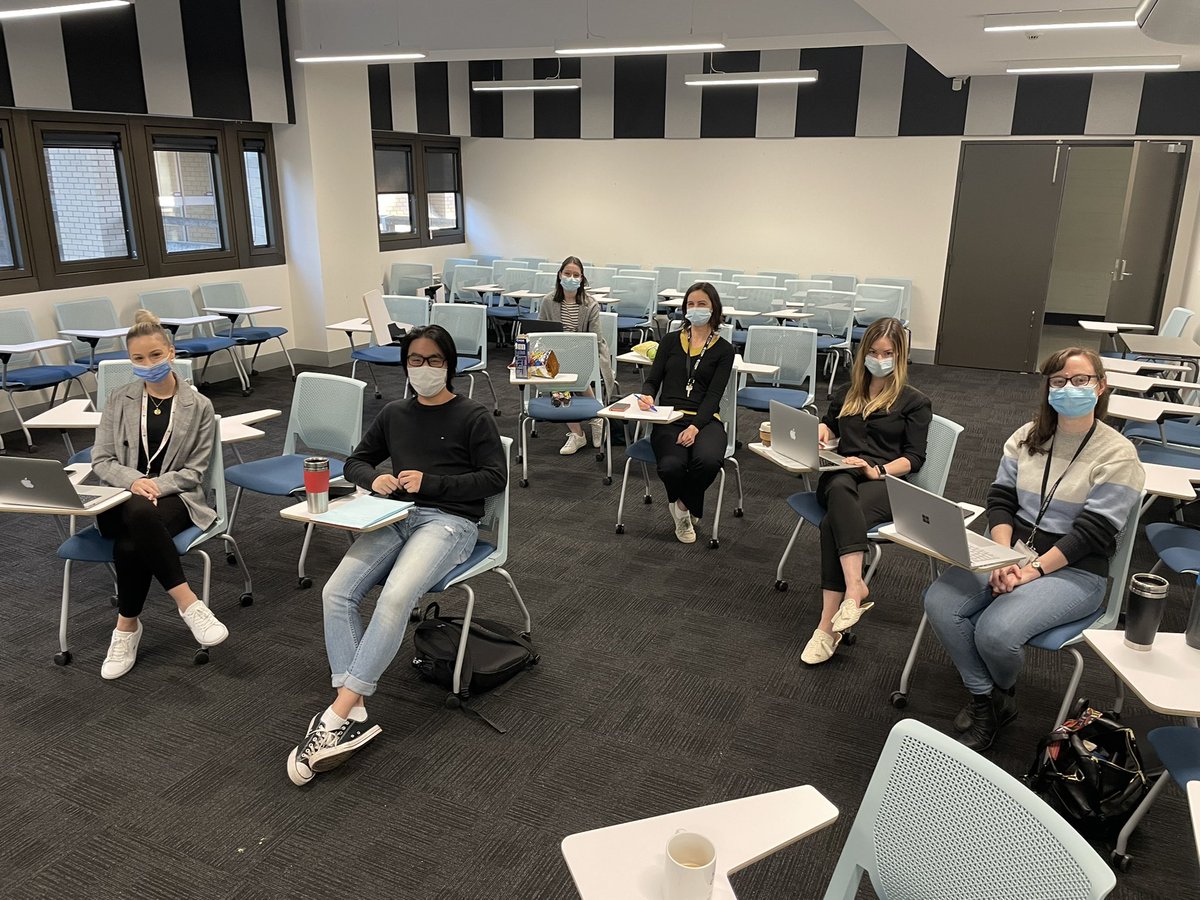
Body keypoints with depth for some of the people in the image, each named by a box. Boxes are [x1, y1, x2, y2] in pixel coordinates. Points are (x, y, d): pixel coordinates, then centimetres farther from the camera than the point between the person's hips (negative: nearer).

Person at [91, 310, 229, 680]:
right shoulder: (120, 400, 11)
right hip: (122, 498, 1)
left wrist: (155, 486, -17)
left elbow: (193, 472, 1)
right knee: (139, 514, -39)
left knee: (130, 546, -36)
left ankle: (127, 626, -15)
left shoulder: (198, 406, 4)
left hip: (175, 496, -1)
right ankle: (188, 602, -33)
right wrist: (134, 481, -15)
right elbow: (101, 460, 6)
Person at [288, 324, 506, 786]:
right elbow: (356, 461, 26)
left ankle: (336, 715, -28)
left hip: (449, 521, -5)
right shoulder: (394, 414, 18)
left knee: (395, 596, -33)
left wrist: (431, 482, -12)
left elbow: (496, 477, -3)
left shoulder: (473, 415, 3)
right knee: (336, 592, -21)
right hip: (395, 516, 6)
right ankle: (355, 713, -23)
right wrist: (374, 479, 1)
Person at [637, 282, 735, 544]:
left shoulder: (723, 349, 8)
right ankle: (681, 507, 4)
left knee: (708, 460, -36)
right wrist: (647, 396, -14)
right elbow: (652, 380, 12)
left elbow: (714, 394, -2)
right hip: (669, 418, 1)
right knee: (671, 466, -33)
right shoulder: (671, 341, 14)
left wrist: (695, 426, -19)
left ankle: (684, 505, -2)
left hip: (705, 420, 0)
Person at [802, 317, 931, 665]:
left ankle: (828, 625, -43)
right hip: (842, 475, 3)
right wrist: (822, 430, 11)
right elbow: (828, 425, 38)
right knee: (840, 489, -40)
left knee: (833, 523, -37)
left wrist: (878, 470, -17)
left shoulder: (915, 402, 14)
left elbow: (914, 458, 4)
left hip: (887, 482, -3)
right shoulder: (847, 393, 28)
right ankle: (855, 587, -53)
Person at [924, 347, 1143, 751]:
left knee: (996, 631, -29)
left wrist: (1032, 571, -21)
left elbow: (1092, 531, -13)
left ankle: (1003, 693, 10)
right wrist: (1003, 559, -13)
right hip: (1013, 551, 5)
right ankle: (985, 699, 1)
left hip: (1074, 570, -5)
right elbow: (1001, 498, 3)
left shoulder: (1117, 454, -8)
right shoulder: (1028, 436, 7)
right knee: (939, 603, -22)